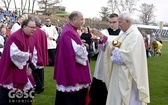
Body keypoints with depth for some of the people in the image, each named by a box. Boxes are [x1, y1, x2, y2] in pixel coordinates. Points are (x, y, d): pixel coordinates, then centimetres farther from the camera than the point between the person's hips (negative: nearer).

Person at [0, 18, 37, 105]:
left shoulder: (31, 39, 8)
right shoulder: (15, 38, -18)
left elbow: (34, 54, 13)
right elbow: (14, 53, -29)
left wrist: (31, 66, -1)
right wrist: (28, 56, -16)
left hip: (24, 72, 8)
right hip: (11, 73, -8)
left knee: (26, 96, 14)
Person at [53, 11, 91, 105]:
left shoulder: (71, 30, 14)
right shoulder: (68, 32, -20)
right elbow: (75, 50, -25)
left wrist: (82, 46, 4)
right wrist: (84, 47, -7)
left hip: (74, 69, 11)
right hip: (71, 69, -11)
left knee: (75, 97, 17)